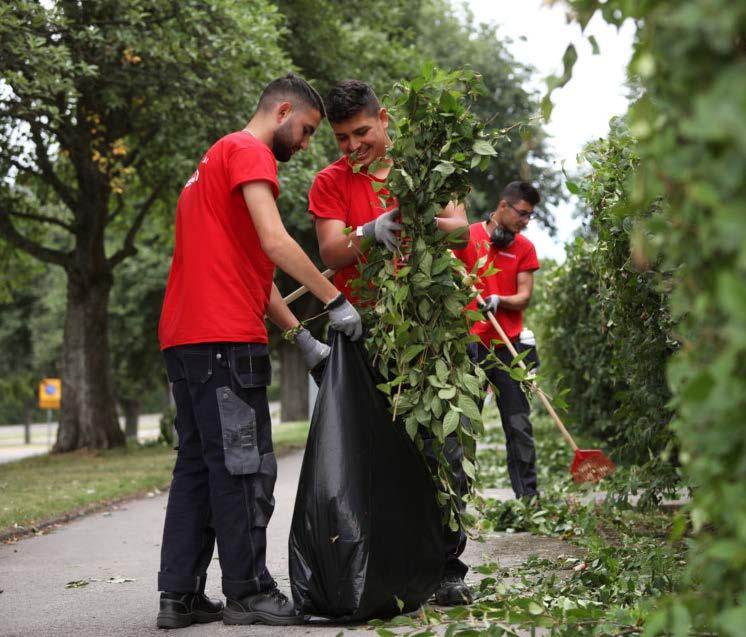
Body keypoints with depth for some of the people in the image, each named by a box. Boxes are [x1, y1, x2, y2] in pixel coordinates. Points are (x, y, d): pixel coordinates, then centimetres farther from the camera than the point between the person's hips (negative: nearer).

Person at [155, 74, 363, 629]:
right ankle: (249, 593, -1)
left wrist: (301, 335, 18)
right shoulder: (249, 152, -4)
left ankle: (180, 595, 9)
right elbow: (275, 243, -18)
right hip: (225, 338, -10)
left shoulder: (217, 160, 28)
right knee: (244, 469, -5)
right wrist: (336, 301, -12)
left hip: (184, 338, 10)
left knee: (198, 465, 9)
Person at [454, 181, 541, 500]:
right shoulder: (467, 237, 1)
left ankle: (528, 495, 9)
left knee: (519, 424, 4)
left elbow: (524, 297, 2)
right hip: (470, 343, -2)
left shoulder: (524, 247, 9)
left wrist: (500, 300, -16)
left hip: (509, 346, 3)